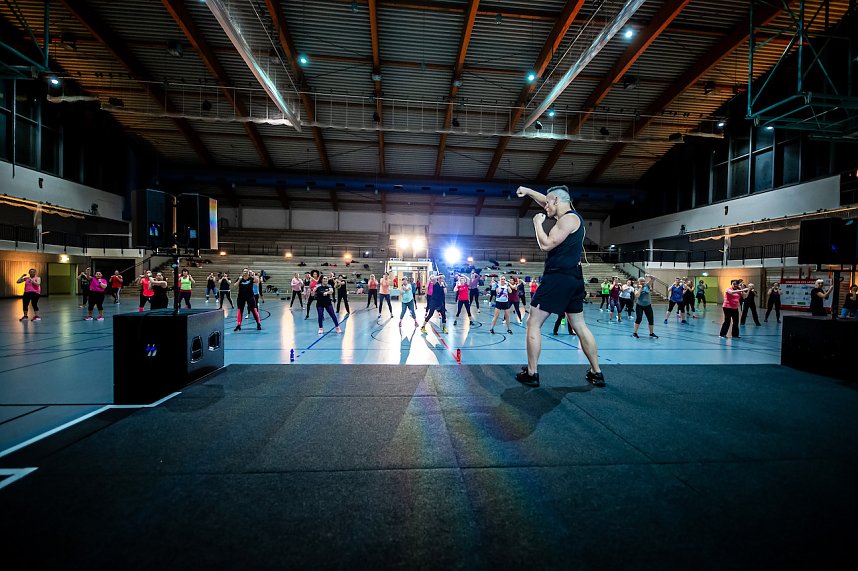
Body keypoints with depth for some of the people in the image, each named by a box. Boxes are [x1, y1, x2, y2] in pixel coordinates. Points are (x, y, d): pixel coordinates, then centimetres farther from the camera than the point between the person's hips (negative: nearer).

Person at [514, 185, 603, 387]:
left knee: (533, 323, -4)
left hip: (558, 278, -10)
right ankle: (596, 373, 20)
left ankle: (531, 374, -1)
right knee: (580, 326, 14)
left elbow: (546, 244, -17)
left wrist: (538, 223, -5)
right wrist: (528, 192, 25)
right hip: (574, 279, 10)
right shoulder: (571, 216, 18)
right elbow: (546, 202, 31)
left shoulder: (568, 219, -11)